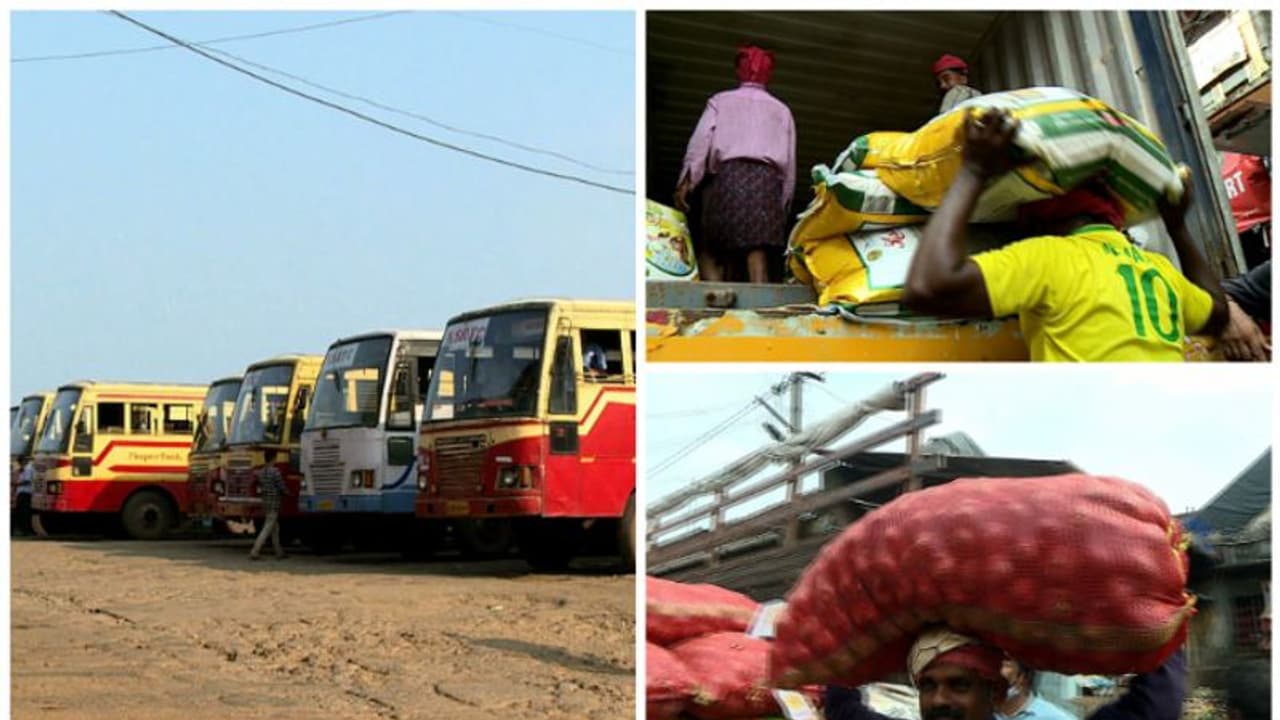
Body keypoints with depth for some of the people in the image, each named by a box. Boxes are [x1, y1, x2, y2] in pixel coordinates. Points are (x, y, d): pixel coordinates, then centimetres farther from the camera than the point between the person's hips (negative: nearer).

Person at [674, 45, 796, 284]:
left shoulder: (720, 101, 18)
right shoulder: (781, 110, 23)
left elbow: (701, 139, 2)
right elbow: (790, 161, 16)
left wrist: (687, 181, -6)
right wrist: (784, 204, 18)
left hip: (727, 174, -1)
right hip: (767, 177, 2)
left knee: (711, 251, -1)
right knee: (758, 250, -9)